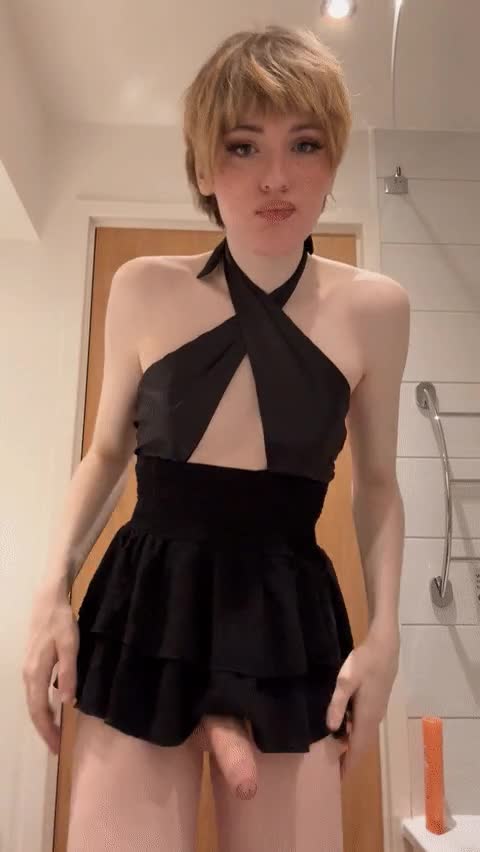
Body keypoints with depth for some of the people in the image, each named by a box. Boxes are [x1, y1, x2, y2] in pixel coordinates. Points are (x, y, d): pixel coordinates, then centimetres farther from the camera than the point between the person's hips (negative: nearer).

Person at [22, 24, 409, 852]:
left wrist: (383, 634, -1)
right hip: (147, 605, 0)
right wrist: (51, 592, -2)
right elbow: (107, 453, 7)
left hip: (291, 616, 1)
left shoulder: (374, 308, -4)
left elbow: (376, 484, 5)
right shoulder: (144, 290, -4)